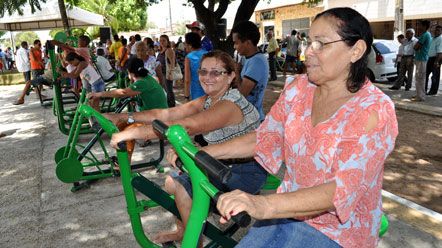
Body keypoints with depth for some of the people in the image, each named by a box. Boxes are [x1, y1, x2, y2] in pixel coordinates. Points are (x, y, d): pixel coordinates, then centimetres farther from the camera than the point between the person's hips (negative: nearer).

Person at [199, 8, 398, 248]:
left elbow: (344, 189, -29)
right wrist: (202, 152, -10)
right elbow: (264, 137, 1)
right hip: (289, 208, 5)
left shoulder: (374, 111, -20)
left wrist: (263, 205, -43)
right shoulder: (299, 87, -3)